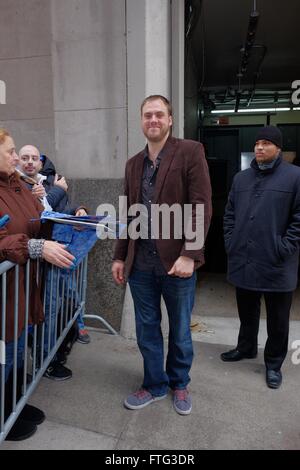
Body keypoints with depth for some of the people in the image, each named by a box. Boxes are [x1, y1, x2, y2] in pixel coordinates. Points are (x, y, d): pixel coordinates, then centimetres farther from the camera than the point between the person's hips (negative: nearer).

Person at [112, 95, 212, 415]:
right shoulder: (133, 164, 12)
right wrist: (120, 256, 12)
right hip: (140, 264, 4)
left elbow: (202, 207, -12)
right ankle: (155, 385, 37)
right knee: (147, 330, 15)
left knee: (179, 331, 14)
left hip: (177, 262, -4)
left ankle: (179, 384, 38)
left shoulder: (190, 152, -5)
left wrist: (189, 255, -19)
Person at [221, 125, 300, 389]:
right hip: (243, 262, 5)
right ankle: (246, 348, 41)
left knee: (277, 319, 10)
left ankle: (274, 363, 28)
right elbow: (230, 214, 14)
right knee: (247, 312, 20)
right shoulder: (241, 178, 11)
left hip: (276, 265, -4)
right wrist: (230, 243, 5)